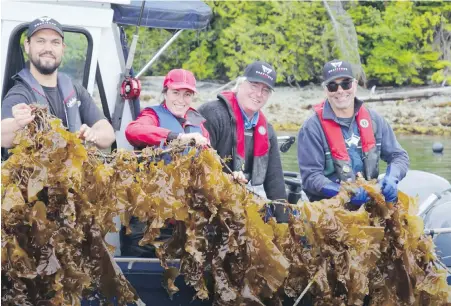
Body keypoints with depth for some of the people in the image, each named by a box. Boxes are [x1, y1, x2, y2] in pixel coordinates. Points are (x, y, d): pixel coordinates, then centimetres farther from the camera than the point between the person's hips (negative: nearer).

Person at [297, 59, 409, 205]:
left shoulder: (373, 120, 10)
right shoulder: (312, 128, -4)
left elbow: (399, 156, 13)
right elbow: (310, 177, -10)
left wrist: (391, 178, -9)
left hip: (370, 203, 3)